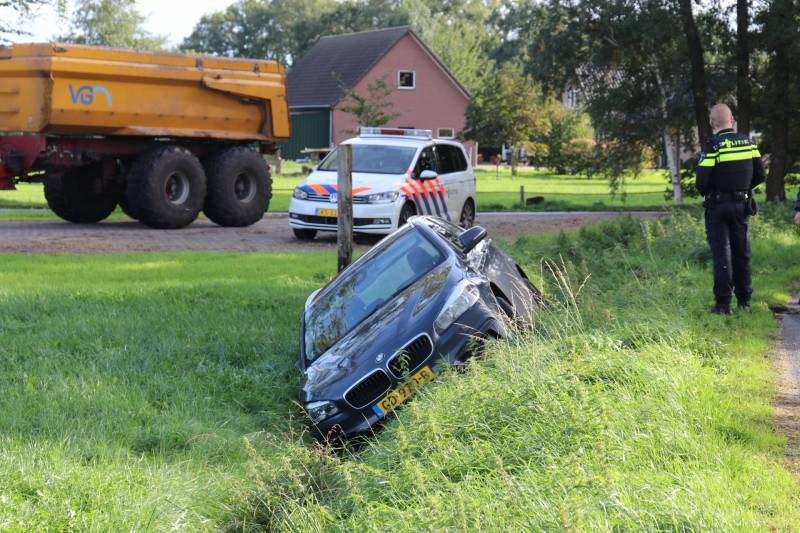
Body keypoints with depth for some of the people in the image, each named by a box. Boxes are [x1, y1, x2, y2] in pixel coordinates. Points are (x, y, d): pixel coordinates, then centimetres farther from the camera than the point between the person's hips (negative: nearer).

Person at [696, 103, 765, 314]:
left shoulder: (713, 146, -14)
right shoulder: (747, 142, 2)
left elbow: (702, 180, -17)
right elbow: (759, 175, 7)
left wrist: (706, 193, 4)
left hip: (718, 205, -4)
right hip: (742, 205, 4)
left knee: (721, 253, -1)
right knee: (742, 253, 13)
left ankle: (723, 303, -4)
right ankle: (744, 301, 18)